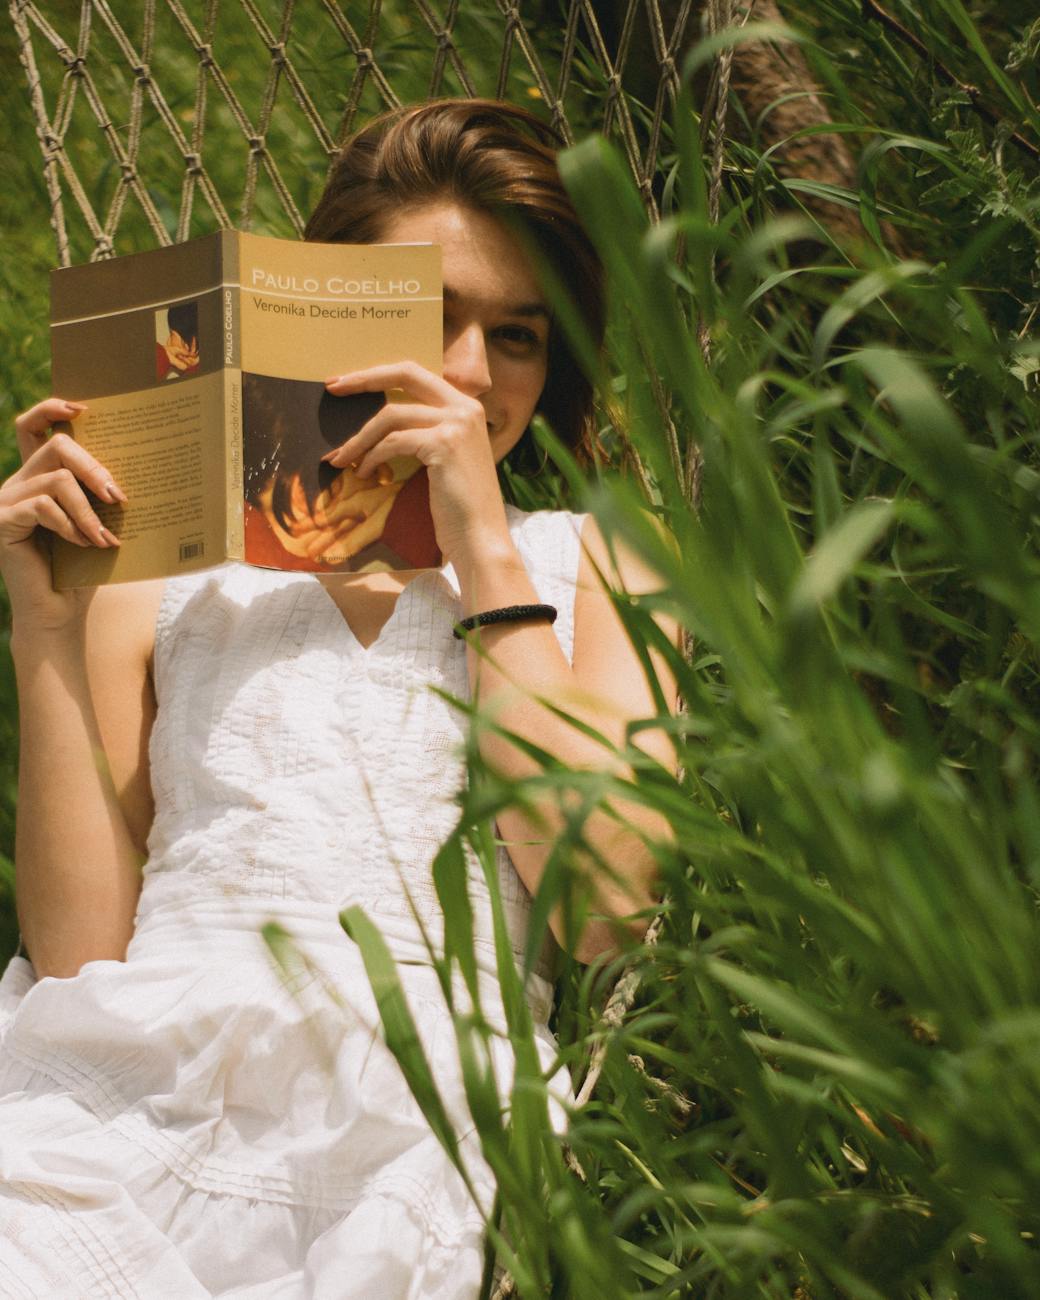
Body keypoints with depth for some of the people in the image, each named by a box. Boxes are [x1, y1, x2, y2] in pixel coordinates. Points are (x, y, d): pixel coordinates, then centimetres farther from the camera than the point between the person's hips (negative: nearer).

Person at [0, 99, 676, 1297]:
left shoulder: (589, 560, 19)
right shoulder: (167, 583, 18)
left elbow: (605, 908, 1)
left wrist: (484, 546, 2)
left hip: (418, 1099, 0)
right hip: (132, 1082, 1)